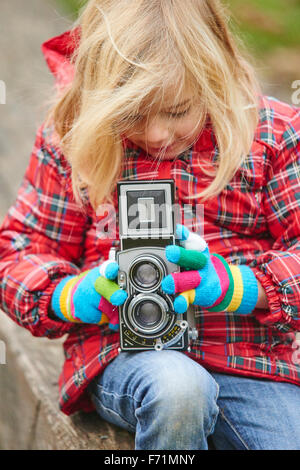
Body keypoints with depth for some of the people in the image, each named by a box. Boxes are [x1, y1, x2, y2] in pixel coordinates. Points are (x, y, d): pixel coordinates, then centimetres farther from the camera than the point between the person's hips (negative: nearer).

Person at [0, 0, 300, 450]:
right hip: (119, 350, 0)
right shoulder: (72, 138, 3)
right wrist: (73, 296, -14)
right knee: (176, 389, -34)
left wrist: (236, 286, -20)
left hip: (251, 353, 1)